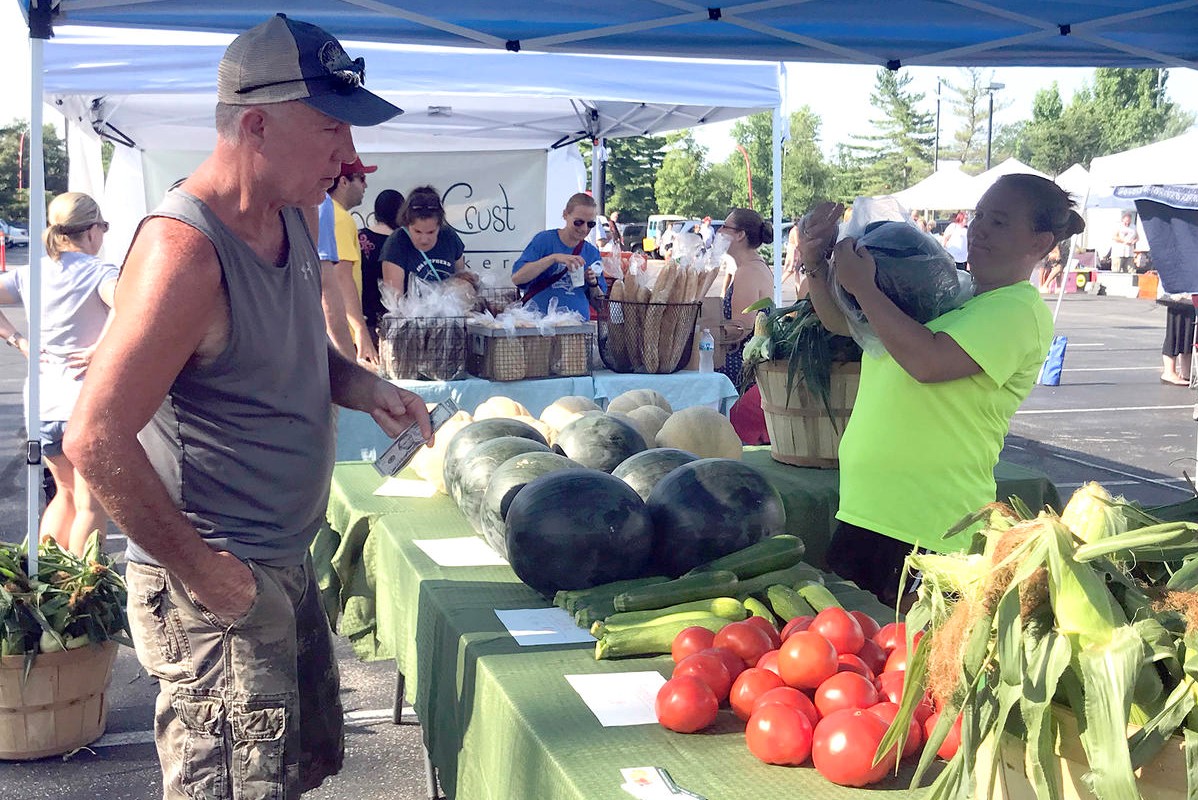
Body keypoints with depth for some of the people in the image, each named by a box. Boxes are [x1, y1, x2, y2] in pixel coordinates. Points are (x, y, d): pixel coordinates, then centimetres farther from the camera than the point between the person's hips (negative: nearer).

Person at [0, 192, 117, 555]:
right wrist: (101, 349, -19)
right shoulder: (98, 272, -9)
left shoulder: (30, 274, 8)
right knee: (91, 506, 5)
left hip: (43, 405, 6)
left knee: (67, 493, 24)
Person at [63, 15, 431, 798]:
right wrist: (202, 571, -20)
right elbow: (97, 438, -27)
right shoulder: (185, 249, -23)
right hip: (219, 586, -9)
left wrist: (366, 389, 1)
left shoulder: (293, 218, 5)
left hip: (287, 565, 9)